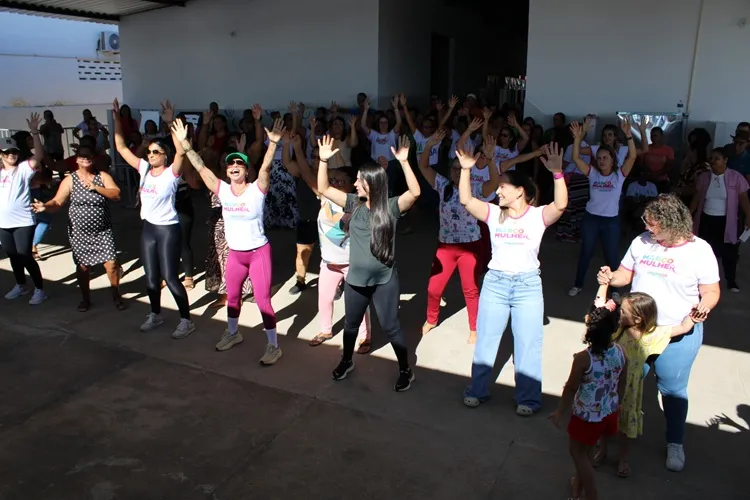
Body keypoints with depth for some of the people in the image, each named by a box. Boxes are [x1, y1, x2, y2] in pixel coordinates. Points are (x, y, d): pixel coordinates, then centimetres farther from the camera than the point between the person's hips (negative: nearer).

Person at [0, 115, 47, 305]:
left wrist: (34, 133, -31)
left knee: (26, 257, -4)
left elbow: (39, 156, -22)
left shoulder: (24, 169, -6)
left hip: (23, 222, -6)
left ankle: (39, 290, 8)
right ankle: (21, 285, 34)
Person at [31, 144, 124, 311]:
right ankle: (86, 299, 26)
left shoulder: (103, 176, 1)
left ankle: (116, 295, 16)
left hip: (103, 231, 0)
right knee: (83, 266, 8)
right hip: (79, 232, 1)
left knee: (111, 263, -5)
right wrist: (45, 206, -27)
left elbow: (116, 195, -11)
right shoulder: (70, 180, 0)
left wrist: (96, 188, -21)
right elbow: (57, 202, -6)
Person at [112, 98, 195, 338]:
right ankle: (155, 315, 33)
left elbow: (181, 152, -30)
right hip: (148, 228, 7)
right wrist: (116, 118, -1)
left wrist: (170, 123, -35)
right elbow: (121, 148, 7)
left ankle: (186, 320, 9)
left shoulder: (171, 173, -12)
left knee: (170, 278, -3)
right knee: (151, 278, 15)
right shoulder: (144, 169, 4)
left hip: (168, 229, -6)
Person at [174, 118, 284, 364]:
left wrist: (273, 143, -43)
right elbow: (200, 167, -3)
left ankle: (273, 346, 10)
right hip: (234, 253, 6)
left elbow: (266, 167, -29)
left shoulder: (257, 189, -13)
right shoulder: (222, 189, -1)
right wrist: (185, 144, -10)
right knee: (232, 296, 22)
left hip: (259, 252, -5)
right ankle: (232, 333, 45)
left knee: (263, 300, -2)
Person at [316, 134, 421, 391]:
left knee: (391, 327, 6)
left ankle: (405, 371, 24)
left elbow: (415, 192, -27)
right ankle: (347, 361, 44)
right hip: (356, 279, 4)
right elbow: (324, 189, -1)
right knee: (351, 324, 21)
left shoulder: (391, 206, -11)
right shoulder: (354, 204, 0)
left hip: (384, 280, -4)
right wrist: (324, 160, -12)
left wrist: (404, 161, -35)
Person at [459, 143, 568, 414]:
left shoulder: (538, 216, -5)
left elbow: (561, 205, -23)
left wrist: (557, 172, -34)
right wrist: (466, 169, -14)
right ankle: (477, 391, 26)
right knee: (485, 340, 11)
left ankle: (528, 399, 21)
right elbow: (466, 200, -5)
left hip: (528, 284, -3)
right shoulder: (494, 214, 3)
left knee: (528, 344, 7)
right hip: (494, 282, 3)